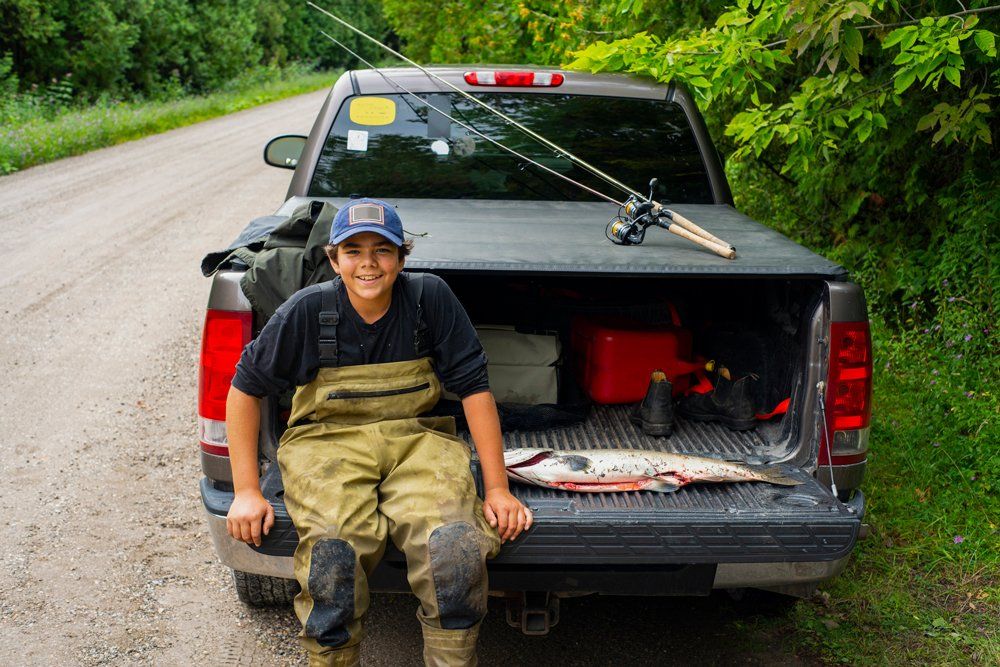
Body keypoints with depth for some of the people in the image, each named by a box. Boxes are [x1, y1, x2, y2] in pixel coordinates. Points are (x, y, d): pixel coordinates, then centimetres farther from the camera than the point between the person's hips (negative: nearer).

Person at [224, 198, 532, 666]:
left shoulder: (430, 298, -6)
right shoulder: (307, 311, -7)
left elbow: (474, 387, -2)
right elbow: (246, 388, 2)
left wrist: (497, 488, -5)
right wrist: (246, 492, -2)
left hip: (415, 438, 1)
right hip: (328, 441, 0)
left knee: (456, 545, -28)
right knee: (335, 553, -30)